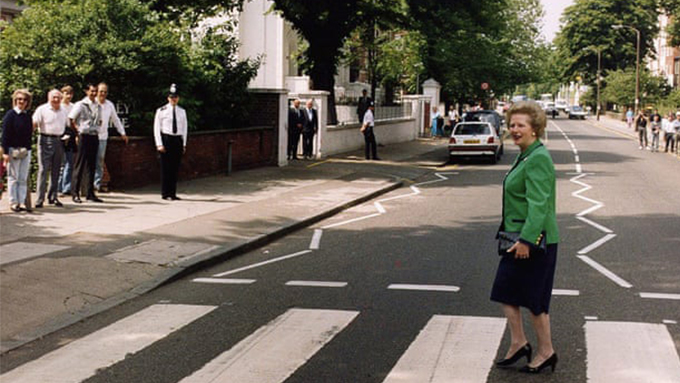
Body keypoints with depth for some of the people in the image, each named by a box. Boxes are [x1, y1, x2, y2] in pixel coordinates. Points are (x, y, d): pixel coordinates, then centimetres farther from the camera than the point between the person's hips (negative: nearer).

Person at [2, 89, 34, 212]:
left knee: (23, 178, 5)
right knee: (13, 177, 1)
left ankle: (22, 202, 8)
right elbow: (5, 134, -8)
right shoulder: (10, 115, -5)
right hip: (13, 150, -5)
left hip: (26, 150, 5)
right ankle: (13, 202, 8)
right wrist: (5, 152, -13)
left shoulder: (28, 116, 10)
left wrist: (29, 149, 10)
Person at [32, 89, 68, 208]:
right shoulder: (42, 109, -2)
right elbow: (33, 124, -8)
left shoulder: (63, 111, 15)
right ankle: (40, 199, -7)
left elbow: (68, 124, 27)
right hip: (46, 141, -5)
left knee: (56, 171, 9)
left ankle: (53, 197, 18)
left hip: (59, 141, 6)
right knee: (43, 170, -8)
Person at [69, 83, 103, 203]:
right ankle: (75, 193, 1)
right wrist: (78, 130, -3)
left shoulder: (98, 106, 14)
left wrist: (96, 129, 13)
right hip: (84, 136, -6)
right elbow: (71, 120, -5)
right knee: (80, 165, -4)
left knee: (91, 166, 8)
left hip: (95, 137, 6)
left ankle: (90, 193, 13)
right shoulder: (80, 105, -5)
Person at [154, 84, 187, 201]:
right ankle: (165, 194, 5)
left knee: (175, 168, 6)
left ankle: (173, 193, 14)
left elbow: (185, 128, 15)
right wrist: (159, 144, -9)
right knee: (166, 168, -2)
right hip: (166, 139, -4)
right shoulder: (161, 111, -2)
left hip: (178, 140, 4)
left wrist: (184, 144, 10)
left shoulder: (182, 111, 10)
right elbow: (156, 128, -3)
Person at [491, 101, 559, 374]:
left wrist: (526, 239, -27)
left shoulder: (539, 158, -18)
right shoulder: (526, 156, 13)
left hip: (533, 241, -10)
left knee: (533, 299, 1)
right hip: (519, 238, 10)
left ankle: (546, 352, 14)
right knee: (505, 291, 11)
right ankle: (518, 344, 21)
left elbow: (538, 203, -24)